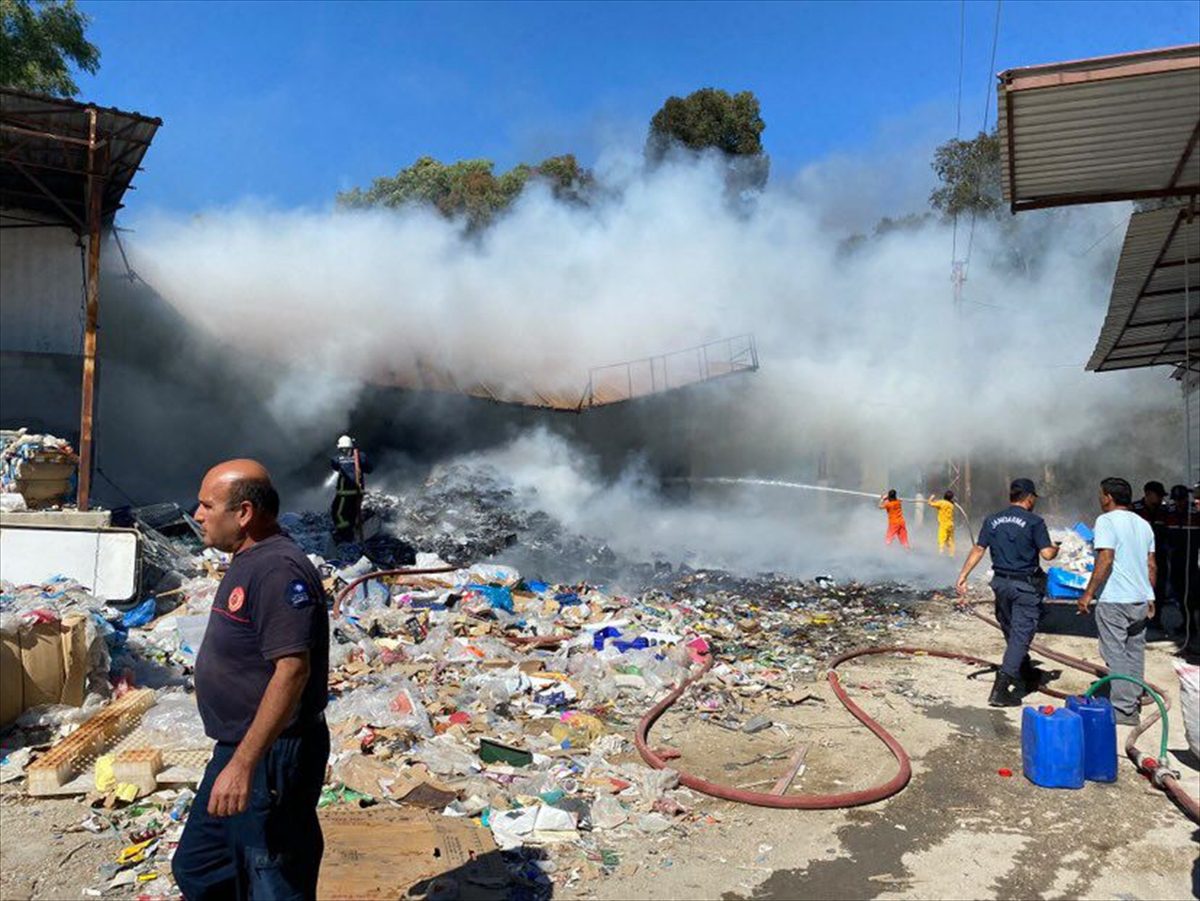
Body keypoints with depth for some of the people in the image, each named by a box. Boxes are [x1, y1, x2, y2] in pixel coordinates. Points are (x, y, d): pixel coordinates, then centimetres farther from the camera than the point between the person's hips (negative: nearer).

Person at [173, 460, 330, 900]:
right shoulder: (248, 562, 10)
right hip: (237, 752, 10)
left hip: (270, 758, -10)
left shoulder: (278, 570, -24)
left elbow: (292, 671, -29)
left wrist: (243, 764, -29)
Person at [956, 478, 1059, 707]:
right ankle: (1000, 690, -12)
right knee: (1021, 635, -4)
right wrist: (1056, 548, 11)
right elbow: (1047, 554, -12)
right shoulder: (1034, 522, -8)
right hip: (1026, 585, -5)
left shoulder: (992, 521, 5)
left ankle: (1029, 675, 41)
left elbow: (977, 550, 2)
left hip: (1001, 582, 6)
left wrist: (962, 576, 3)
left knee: (1011, 632, 21)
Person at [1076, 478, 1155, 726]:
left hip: (1114, 601, -8)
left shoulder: (1107, 520, -11)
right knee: (1135, 653, 16)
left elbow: (1105, 560, -20)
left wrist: (1088, 593, -16)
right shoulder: (1143, 524, 12)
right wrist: (1150, 596, 24)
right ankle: (1134, 702, 24)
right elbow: (1152, 566, 15)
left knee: (1116, 655, -2)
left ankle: (1124, 710, -2)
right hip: (1140, 600, 8)